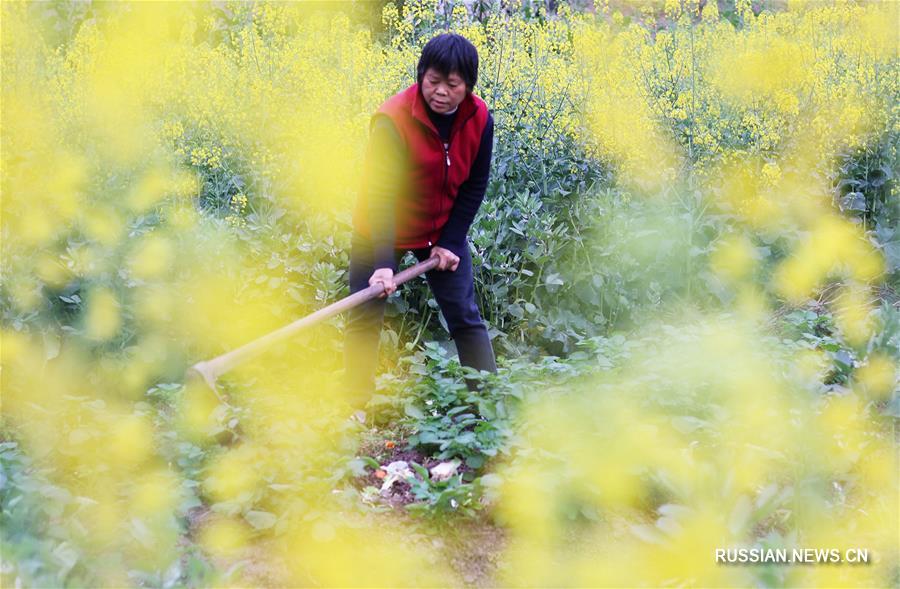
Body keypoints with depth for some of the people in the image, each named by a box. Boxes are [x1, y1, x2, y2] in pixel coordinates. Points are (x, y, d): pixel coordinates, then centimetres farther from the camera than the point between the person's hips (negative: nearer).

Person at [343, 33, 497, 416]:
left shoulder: (479, 119, -14)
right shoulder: (393, 120, -28)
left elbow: (474, 187, -3)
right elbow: (381, 194, -31)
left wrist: (450, 242, -9)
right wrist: (384, 263, -39)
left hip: (444, 230, 3)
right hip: (383, 230, -3)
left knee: (465, 316, 4)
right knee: (365, 319, 0)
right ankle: (356, 409, 11)